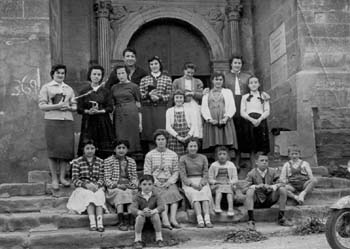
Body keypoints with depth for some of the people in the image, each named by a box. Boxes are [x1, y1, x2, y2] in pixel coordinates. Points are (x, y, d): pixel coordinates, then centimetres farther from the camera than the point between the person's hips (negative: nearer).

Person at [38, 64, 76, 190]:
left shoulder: (69, 89, 20)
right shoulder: (46, 87, 8)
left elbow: (75, 106, 19)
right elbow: (42, 105, -1)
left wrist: (68, 107, -4)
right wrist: (57, 106, -13)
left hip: (67, 120, 4)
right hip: (52, 120, -3)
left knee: (66, 148, -3)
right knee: (53, 148, -7)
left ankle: (62, 177, 5)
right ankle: (54, 178, 0)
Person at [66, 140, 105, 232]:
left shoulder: (100, 162, 12)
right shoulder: (77, 162, 6)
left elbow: (102, 178, 6)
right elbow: (75, 180, -1)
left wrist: (96, 185, -16)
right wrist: (86, 185, -18)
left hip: (97, 187, 1)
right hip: (82, 188, -1)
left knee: (99, 195, -33)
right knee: (89, 195, -34)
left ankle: (100, 223, -48)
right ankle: (92, 222, -48)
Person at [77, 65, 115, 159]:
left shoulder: (105, 91, 10)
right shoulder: (84, 91, 8)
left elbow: (110, 107, 2)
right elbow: (79, 109, 3)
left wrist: (99, 111, -14)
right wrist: (88, 111, -16)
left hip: (103, 123, 1)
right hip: (88, 123, -1)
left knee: (104, 151, -6)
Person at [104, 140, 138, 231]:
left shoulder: (131, 161, 21)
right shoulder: (108, 161, 9)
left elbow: (134, 177, 15)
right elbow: (107, 179, 1)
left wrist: (133, 184, -7)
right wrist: (116, 185, -15)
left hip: (128, 187, 2)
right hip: (114, 188, -2)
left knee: (130, 193, -33)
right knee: (120, 193, -36)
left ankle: (131, 221, -45)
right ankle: (121, 222, -46)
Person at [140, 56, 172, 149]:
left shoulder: (167, 79, 9)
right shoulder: (144, 80, 12)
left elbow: (170, 95, 4)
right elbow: (140, 95, 7)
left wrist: (159, 97, -11)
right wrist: (149, 94, -11)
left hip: (161, 108, -1)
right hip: (147, 108, 1)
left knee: (161, 129, -9)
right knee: (148, 130, -2)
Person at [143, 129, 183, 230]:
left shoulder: (173, 155, 12)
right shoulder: (149, 155, 7)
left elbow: (176, 172, 11)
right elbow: (147, 172, 3)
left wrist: (170, 181, -7)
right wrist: (155, 182, -11)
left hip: (169, 182, 2)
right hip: (155, 182, -2)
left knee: (174, 193, -27)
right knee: (164, 196, -28)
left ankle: (173, 219, -35)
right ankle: (165, 220, -40)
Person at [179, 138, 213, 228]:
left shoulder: (203, 158, 10)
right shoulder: (183, 159, 3)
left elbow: (205, 173, 5)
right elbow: (183, 175, -3)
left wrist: (201, 184, -15)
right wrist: (192, 184, -19)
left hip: (202, 182, 2)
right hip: (188, 183, -2)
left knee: (205, 193, -31)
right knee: (195, 194, -34)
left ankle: (207, 220, -46)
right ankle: (200, 220, -47)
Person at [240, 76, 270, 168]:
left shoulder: (264, 96, 14)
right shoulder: (245, 97, 14)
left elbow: (267, 111, 6)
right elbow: (242, 112, 5)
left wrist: (259, 119, -13)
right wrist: (251, 119, -12)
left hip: (261, 121, 0)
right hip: (248, 121, 0)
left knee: (261, 149, -7)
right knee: (251, 149, -2)